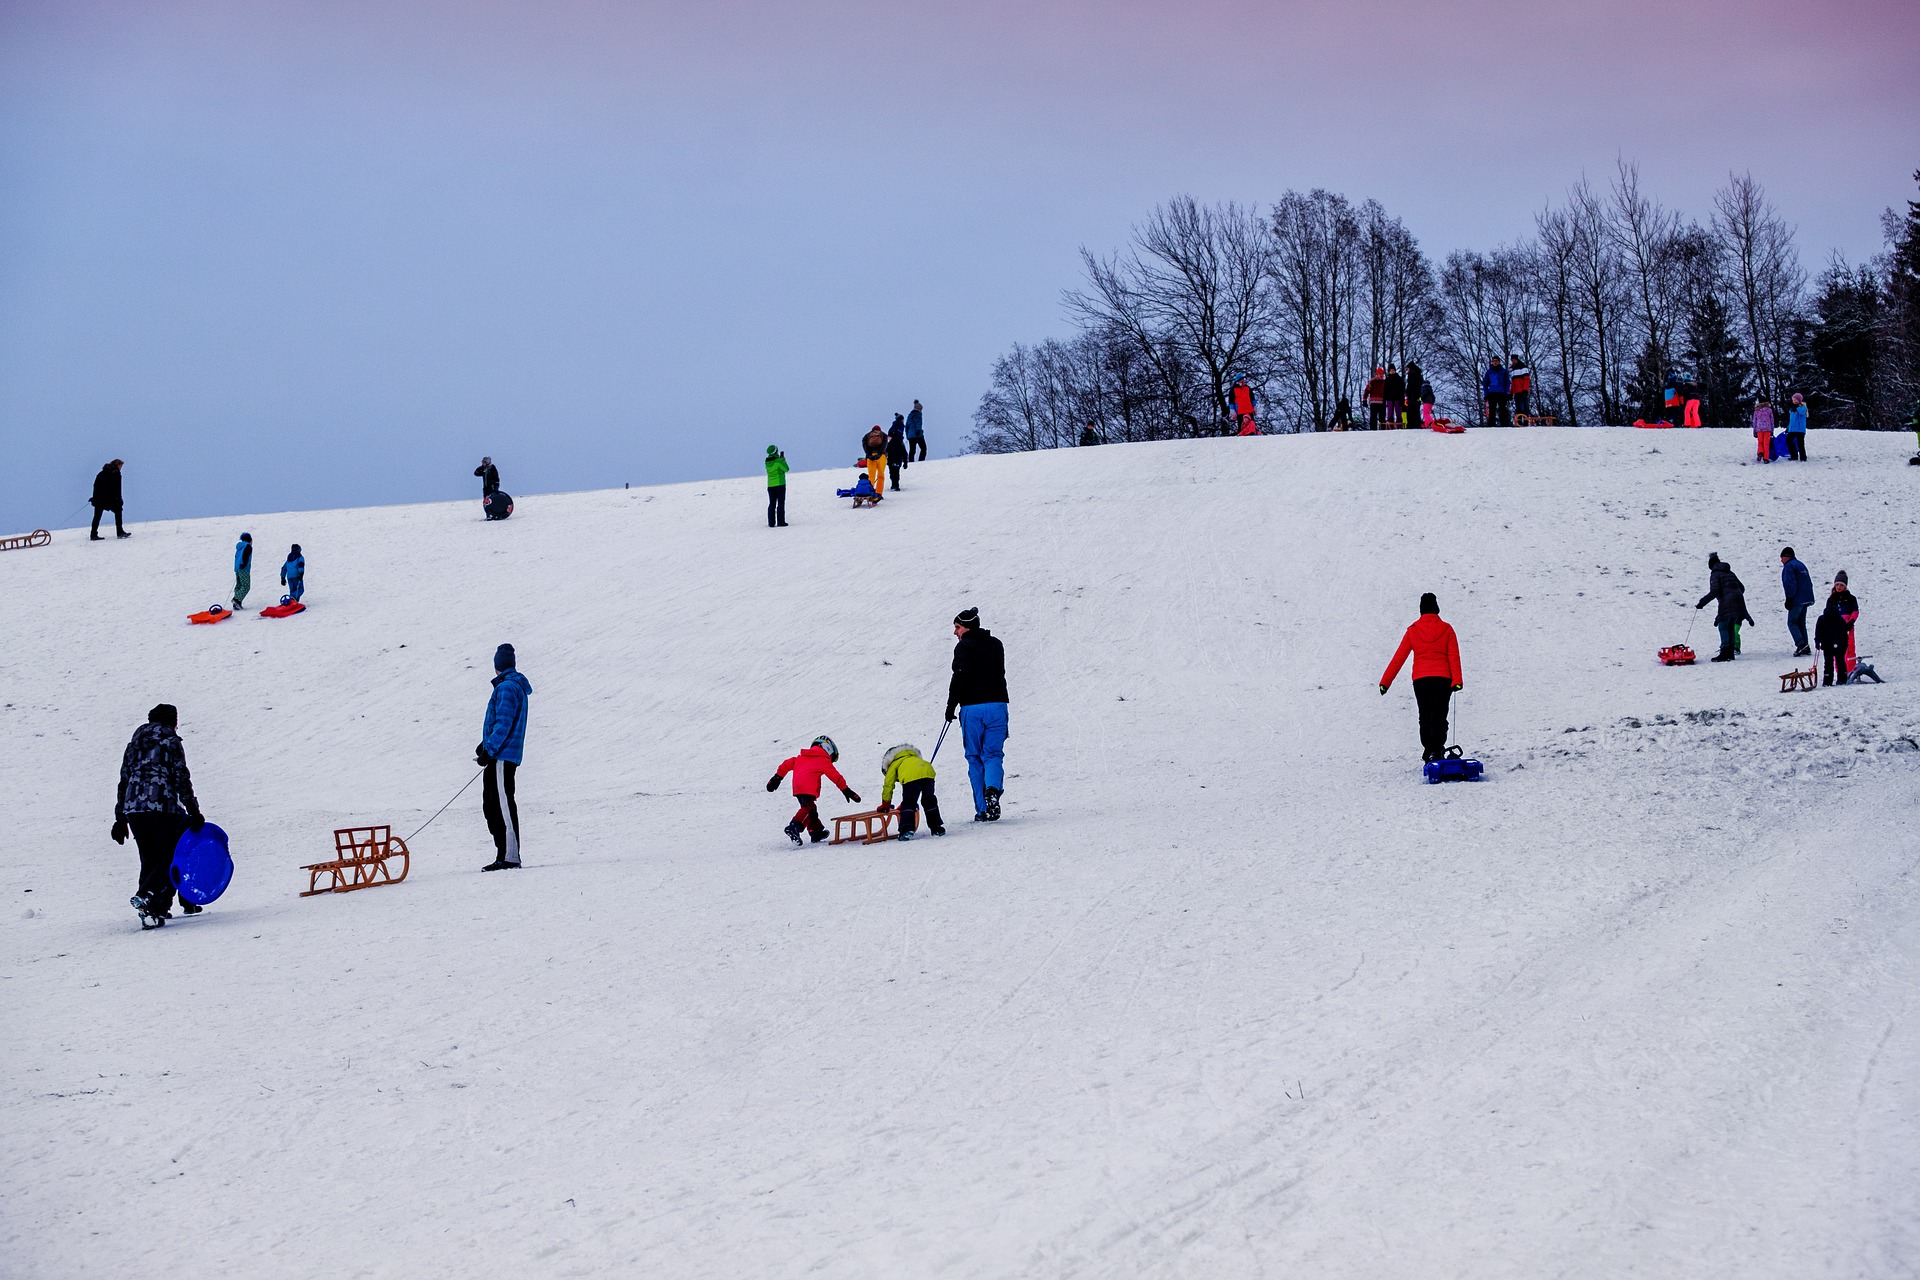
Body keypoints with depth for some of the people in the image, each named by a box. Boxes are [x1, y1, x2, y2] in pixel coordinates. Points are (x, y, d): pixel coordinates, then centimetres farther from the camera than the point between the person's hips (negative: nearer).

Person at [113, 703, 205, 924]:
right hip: (164, 807, -6)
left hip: (133, 809, 6)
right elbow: (181, 779, -5)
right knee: (169, 859, -3)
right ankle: (146, 895, -26)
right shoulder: (171, 742, 4)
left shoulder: (134, 743, 21)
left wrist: (120, 819, 22)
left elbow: (124, 782, 20)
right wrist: (193, 812, -5)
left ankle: (150, 907, 5)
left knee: (150, 860, 13)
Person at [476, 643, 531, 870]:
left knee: (503, 805, -10)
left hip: (502, 756, -10)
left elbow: (503, 724, -19)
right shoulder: (517, 686, 19)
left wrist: (488, 751, -19)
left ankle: (510, 857, -12)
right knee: (491, 805, 12)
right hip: (502, 756, 10)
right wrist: (486, 745, 28)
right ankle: (504, 856, 13)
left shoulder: (506, 688, -12)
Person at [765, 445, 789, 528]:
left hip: (770, 485, 5)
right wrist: (783, 461, 8)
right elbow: (786, 469, -6)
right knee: (781, 503, 0)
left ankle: (771, 523, 7)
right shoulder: (778, 461, -15)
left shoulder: (767, 462, 3)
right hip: (780, 484, -5)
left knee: (772, 504, 10)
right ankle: (780, 522, -3)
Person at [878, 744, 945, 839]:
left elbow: (888, 784, 26)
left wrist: (885, 804, 34)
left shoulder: (893, 764, 27)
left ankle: (907, 830, -14)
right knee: (929, 801, 22)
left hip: (911, 777, -6)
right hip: (928, 772, 6)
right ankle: (937, 828, 26)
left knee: (908, 804, 2)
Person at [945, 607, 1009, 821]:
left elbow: (960, 677, -15)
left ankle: (982, 810, 1)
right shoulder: (996, 645, 14)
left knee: (975, 758, 5)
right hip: (997, 704, 4)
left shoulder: (964, 647, -6)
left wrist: (951, 706, -8)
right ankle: (993, 789, -25)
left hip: (972, 707, -4)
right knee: (993, 755, 7)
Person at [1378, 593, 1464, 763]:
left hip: (1420, 679, 1)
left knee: (1425, 717, 14)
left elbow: (1398, 658, 2)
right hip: (1442, 679, -1)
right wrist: (1457, 680, -8)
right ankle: (1437, 749, -24)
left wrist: (1385, 681, 4)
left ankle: (1428, 750, 13)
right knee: (1438, 717, -4)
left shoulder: (1413, 631, 3)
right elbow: (1454, 657, -5)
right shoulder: (1446, 629, 3)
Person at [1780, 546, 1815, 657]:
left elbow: (1790, 584, -18)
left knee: (1792, 622, -5)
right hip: (1806, 600, 9)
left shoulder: (1789, 567, -9)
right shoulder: (1801, 565, 21)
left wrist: (1789, 599, -16)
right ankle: (1805, 648, 9)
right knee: (1801, 623, 13)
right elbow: (1809, 583, 23)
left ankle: (1801, 644, -19)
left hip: (1797, 601, -9)